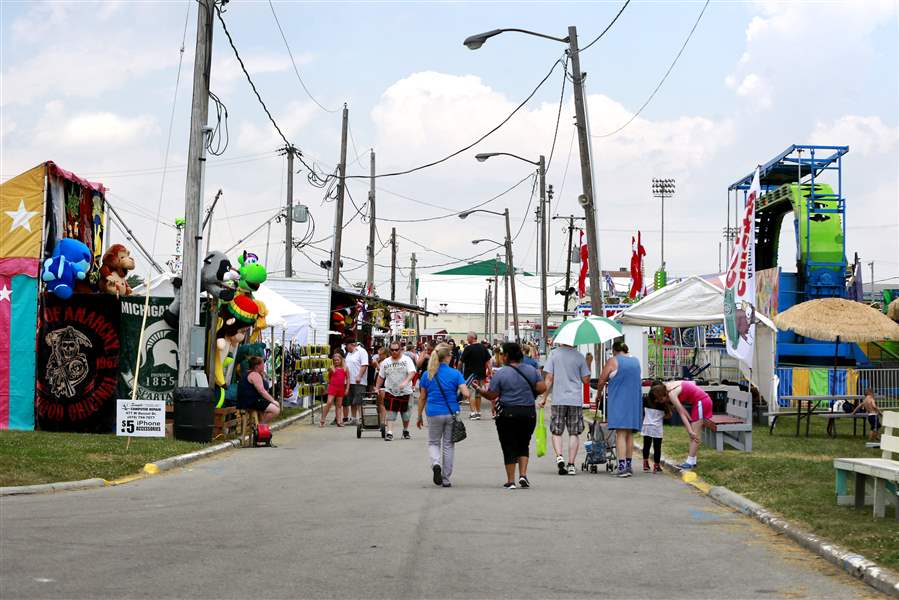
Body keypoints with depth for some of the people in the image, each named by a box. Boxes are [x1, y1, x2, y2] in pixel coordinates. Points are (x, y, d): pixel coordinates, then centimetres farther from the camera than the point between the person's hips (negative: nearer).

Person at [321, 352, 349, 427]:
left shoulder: (345, 368, 6)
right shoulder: (332, 368, 1)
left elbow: (348, 379, 7)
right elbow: (328, 378, 11)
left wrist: (347, 388, 3)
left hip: (341, 388, 3)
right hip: (332, 387, -3)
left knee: (339, 405, 8)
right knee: (329, 403, -11)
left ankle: (338, 421, 9)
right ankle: (322, 420, -7)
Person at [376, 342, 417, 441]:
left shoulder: (407, 360, -5)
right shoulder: (385, 362, 5)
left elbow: (412, 373, -17)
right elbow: (381, 377, 13)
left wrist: (405, 382, -33)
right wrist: (377, 388, 5)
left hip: (405, 392, -1)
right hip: (390, 391, 1)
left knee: (405, 412, 11)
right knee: (390, 412, -11)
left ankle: (405, 431, 31)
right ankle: (389, 433, -13)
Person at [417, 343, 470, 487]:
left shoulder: (427, 375, -1)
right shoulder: (455, 374, -7)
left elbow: (422, 398, 3)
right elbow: (466, 394, -15)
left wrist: (419, 417, 13)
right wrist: (457, 395, 9)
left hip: (434, 414, 1)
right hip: (451, 413, -1)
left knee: (433, 443, 17)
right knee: (448, 445, 11)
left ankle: (436, 463, -14)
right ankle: (446, 479, 13)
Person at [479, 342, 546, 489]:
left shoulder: (500, 373, -8)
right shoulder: (531, 370, 3)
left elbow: (492, 396, -8)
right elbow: (542, 388, -1)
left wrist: (482, 391, 9)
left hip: (507, 414, -3)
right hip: (529, 413, 3)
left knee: (509, 447, 4)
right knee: (523, 445, 16)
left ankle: (511, 481, 5)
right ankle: (523, 475, 2)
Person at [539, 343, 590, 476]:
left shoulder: (554, 354, -3)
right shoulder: (579, 356, -1)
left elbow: (549, 378, -5)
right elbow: (586, 380, 2)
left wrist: (544, 398, 2)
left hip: (558, 400, 0)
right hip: (576, 400, 0)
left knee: (556, 432, 10)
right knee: (574, 433, 7)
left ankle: (559, 456, -12)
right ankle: (571, 464, 4)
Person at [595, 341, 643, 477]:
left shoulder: (613, 361, -5)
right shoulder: (636, 361, 13)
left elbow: (601, 381, -2)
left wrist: (598, 394, 15)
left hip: (618, 401, -6)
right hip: (634, 402, 6)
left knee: (620, 434, -8)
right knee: (629, 434, 13)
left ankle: (622, 466, -16)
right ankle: (629, 465, 16)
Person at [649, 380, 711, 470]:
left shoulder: (671, 394, -19)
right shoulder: (669, 385, 6)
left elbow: (682, 413, -20)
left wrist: (690, 431, -19)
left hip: (701, 401, -10)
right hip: (701, 401, 10)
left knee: (694, 434, -10)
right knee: (693, 434, 12)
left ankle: (690, 462, -11)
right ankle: (692, 461, 13)